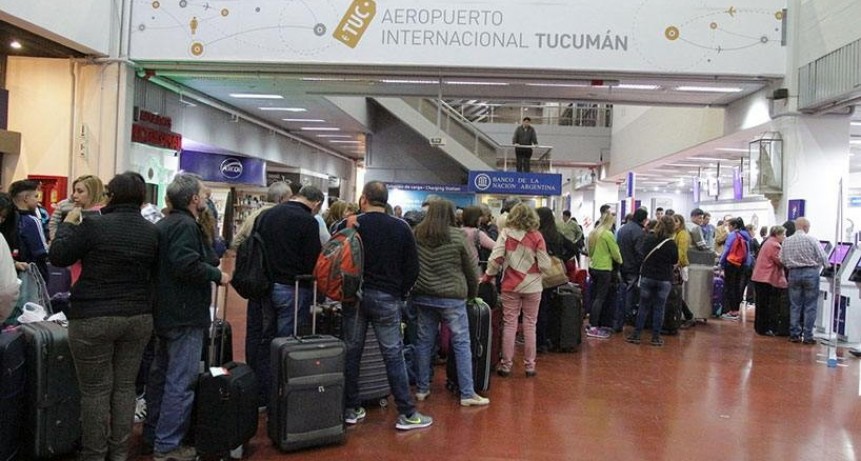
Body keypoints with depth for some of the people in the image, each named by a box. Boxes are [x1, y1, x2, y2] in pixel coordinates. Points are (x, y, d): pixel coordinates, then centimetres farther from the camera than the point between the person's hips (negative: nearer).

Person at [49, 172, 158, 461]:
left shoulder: (94, 225, -13)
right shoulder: (152, 231, 0)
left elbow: (57, 257, -4)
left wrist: (68, 223, 8)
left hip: (94, 318, -4)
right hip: (139, 318, 4)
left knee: (95, 389, 6)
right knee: (125, 386, 12)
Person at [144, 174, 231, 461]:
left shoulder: (164, 224, 14)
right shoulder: (186, 225, -17)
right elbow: (186, 263, -29)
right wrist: (217, 276, -16)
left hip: (164, 312, 11)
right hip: (185, 315, -11)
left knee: (161, 374, 19)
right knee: (180, 381, -5)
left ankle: (153, 434, 32)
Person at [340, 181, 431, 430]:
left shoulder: (348, 226, -2)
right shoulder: (401, 228, -1)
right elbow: (412, 269, 0)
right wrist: (400, 293, 12)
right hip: (386, 298, -1)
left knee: (351, 352, 10)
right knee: (393, 354, 2)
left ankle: (351, 409, 17)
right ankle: (406, 413, 6)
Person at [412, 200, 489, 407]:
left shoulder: (416, 234, 3)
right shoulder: (458, 236, -7)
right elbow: (471, 269, -1)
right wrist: (473, 292, 13)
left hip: (422, 296, 4)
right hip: (451, 297, -4)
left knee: (424, 341, 12)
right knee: (461, 343, 3)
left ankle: (422, 388, 20)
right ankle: (467, 393, 5)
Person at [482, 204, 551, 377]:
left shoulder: (506, 233, -5)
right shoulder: (536, 236, -5)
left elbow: (496, 258, -11)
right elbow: (544, 265, -8)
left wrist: (488, 275, 3)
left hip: (510, 285, 0)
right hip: (532, 286, 0)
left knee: (509, 324, 7)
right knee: (530, 325, 9)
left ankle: (506, 365, 13)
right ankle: (530, 365, 16)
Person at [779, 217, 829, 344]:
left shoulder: (786, 241, 2)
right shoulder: (811, 239, -9)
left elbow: (782, 260, 4)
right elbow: (822, 258, -8)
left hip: (793, 273, 3)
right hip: (810, 273, -3)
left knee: (795, 305, 10)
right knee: (810, 306, 4)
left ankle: (794, 334, 12)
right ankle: (807, 336, 4)